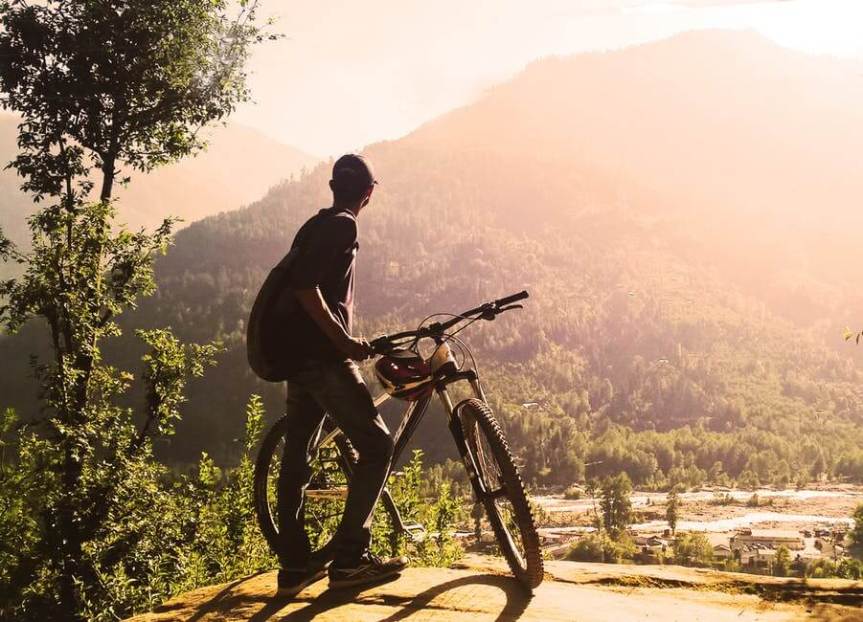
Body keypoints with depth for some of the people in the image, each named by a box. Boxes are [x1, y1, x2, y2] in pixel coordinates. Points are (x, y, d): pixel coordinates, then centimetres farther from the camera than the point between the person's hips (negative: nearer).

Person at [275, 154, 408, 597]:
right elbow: (304, 286, -22)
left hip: (298, 358, 10)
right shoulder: (342, 226, -10)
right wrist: (343, 340, -20)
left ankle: (294, 565, 15)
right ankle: (349, 558, -4)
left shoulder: (314, 226, 18)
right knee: (377, 446, -3)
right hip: (324, 359, -10)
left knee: (296, 456, 10)